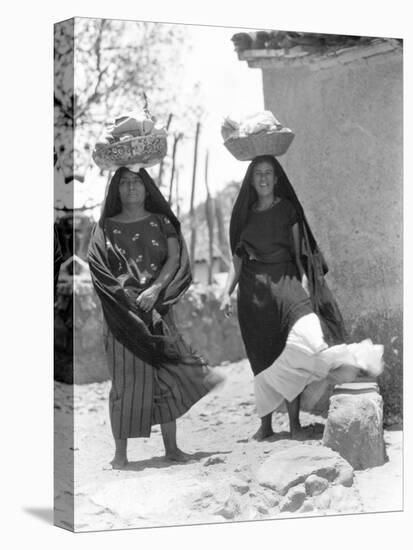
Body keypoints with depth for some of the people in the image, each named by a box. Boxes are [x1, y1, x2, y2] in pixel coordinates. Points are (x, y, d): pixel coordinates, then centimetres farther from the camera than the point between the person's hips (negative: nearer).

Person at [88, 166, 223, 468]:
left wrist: (155, 289, -17)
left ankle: (171, 446, 12)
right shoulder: (105, 227, 7)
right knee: (126, 380, -3)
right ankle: (121, 452, 2)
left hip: (159, 309, 2)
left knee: (166, 378, 3)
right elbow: (97, 269, -3)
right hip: (123, 313, -2)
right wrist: (128, 295, -15)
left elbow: (175, 258, -2)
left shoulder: (162, 222, 10)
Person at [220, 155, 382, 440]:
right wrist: (227, 292, 5)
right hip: (253, 289, 2)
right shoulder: (244, 214, 14)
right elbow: (238, 258, 15)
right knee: (262, 357, 2)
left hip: (285, 281, -2)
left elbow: (299, 252, 3)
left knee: (300, 343, -20)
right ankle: (265, 424, 9)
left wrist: (304, 284, -10)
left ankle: (294, 421, -16)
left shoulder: (288, 210, 7)